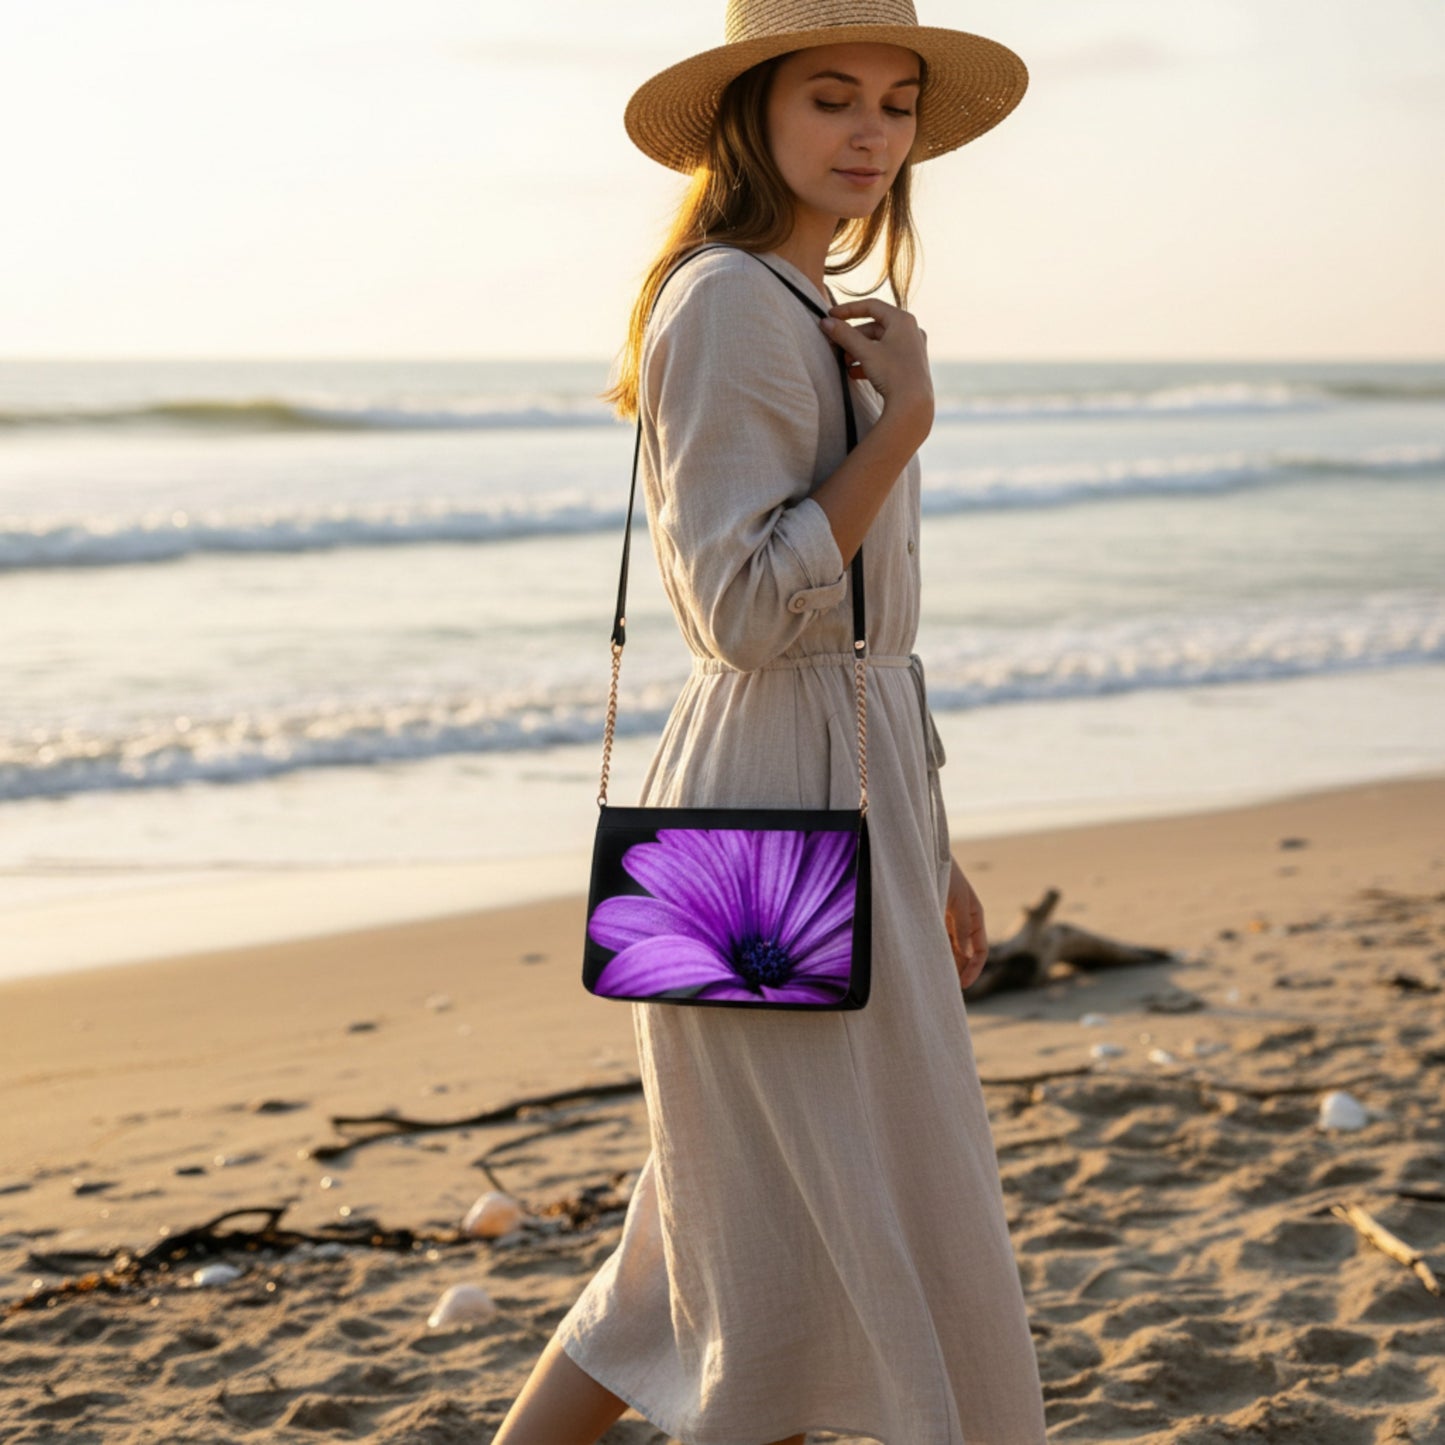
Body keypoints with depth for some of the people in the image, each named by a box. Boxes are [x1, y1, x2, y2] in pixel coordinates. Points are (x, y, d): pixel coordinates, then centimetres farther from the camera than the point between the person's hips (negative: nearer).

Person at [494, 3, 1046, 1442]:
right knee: (826, 1251, 0)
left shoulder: (813, 313, 17)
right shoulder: (726, 305, -15)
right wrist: (904, 418, -18)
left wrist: (928, 855, 21)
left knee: (725, 1241, 17)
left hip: (848, 797, 10)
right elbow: (746, 612, -21)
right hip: (772, 813, -10)